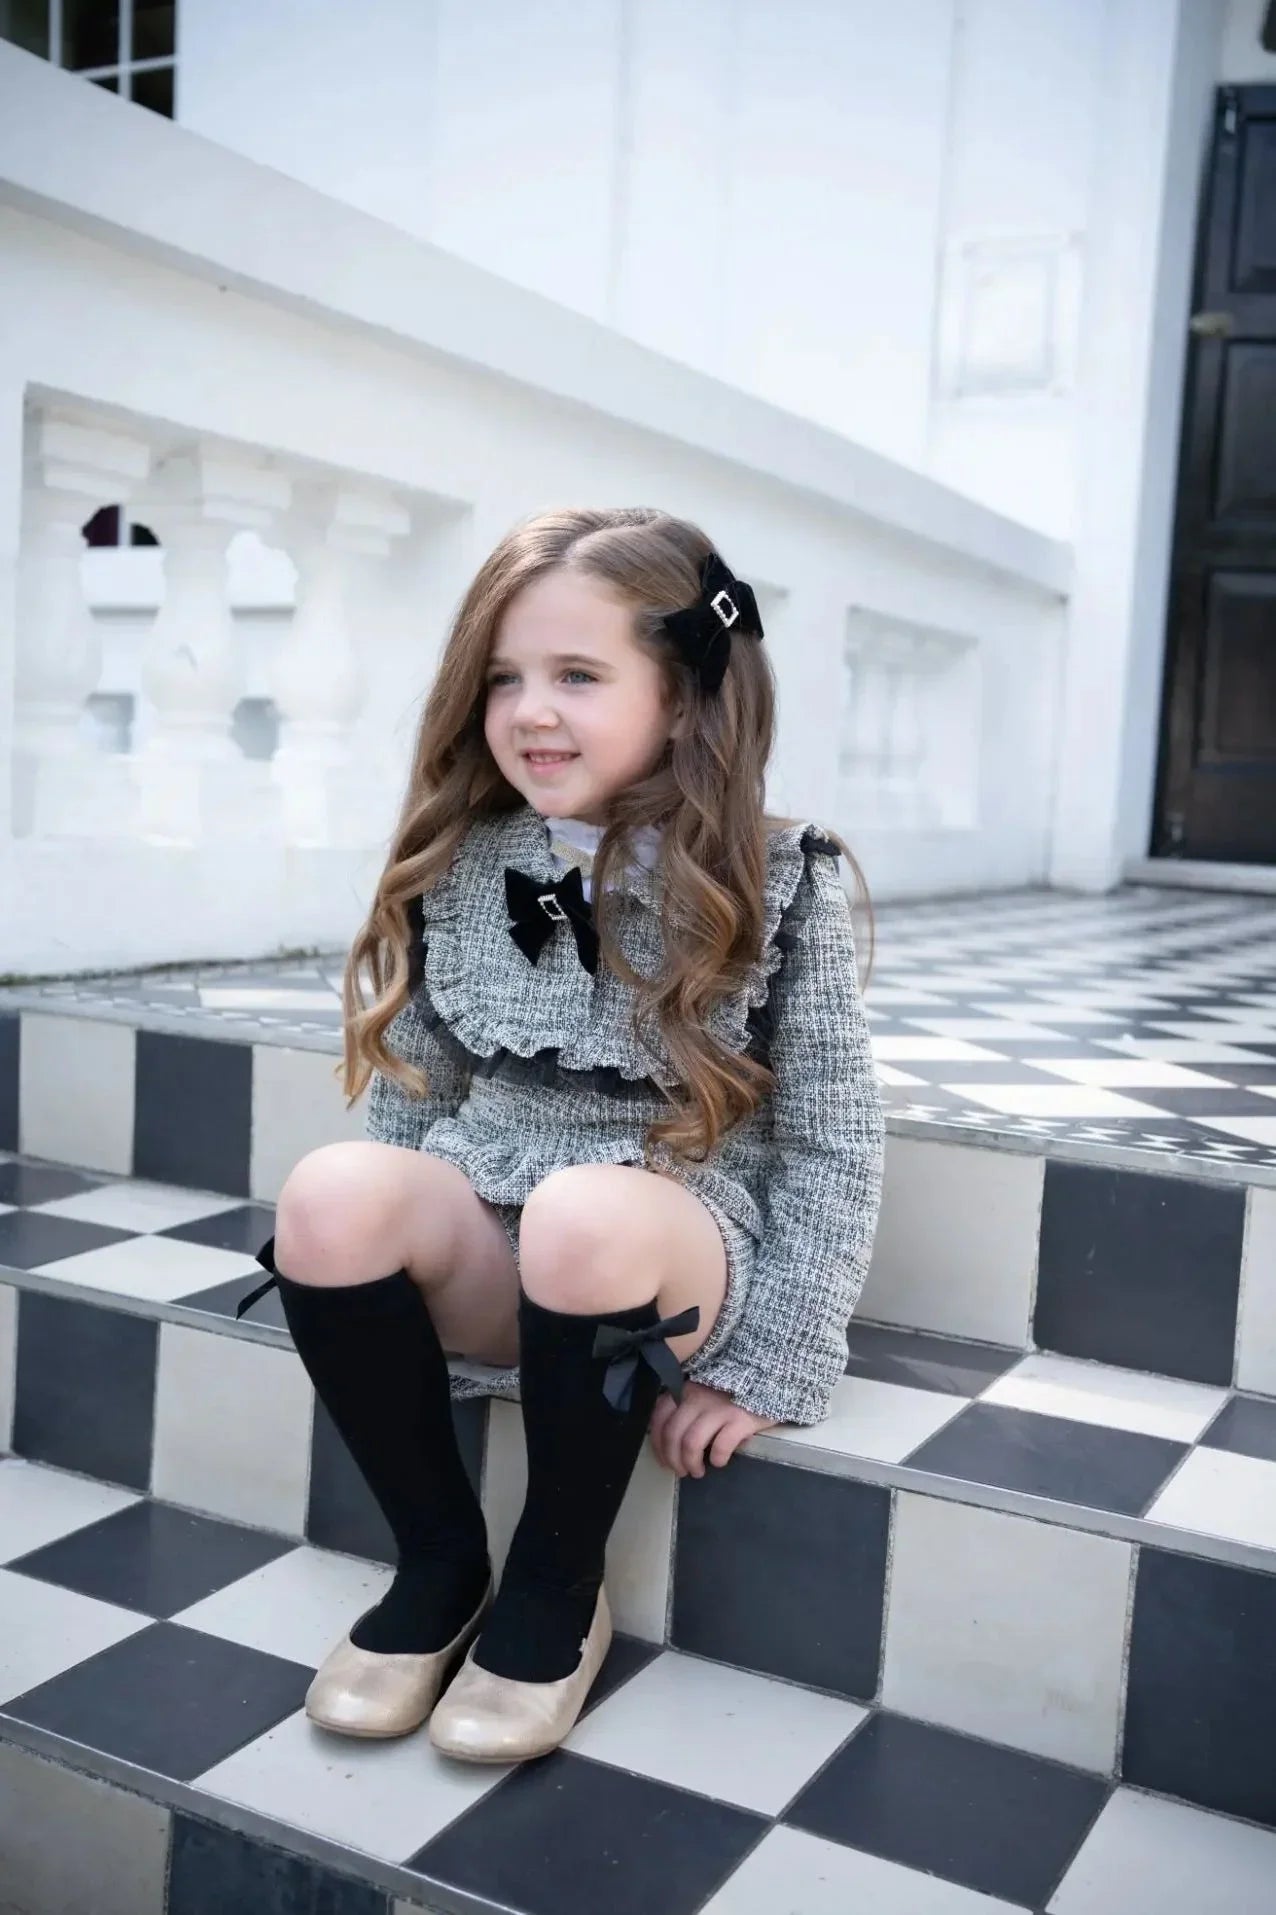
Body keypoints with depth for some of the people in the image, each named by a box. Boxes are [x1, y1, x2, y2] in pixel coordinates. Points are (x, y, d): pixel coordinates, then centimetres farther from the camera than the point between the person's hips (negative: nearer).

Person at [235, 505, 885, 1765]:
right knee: (329, 1193, -27)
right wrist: (383, 1267, 4)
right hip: (487, 1254, 4)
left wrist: (770, 1371, -10)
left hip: (679, 1259, -3)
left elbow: (833, 1146, -7)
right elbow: (410, 1092, 9)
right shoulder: (458, 868, 0)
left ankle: (557, 1585, -9)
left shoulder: (777, 888, -10)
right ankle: (438, 1557, -4)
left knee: (586, 1211, -36)